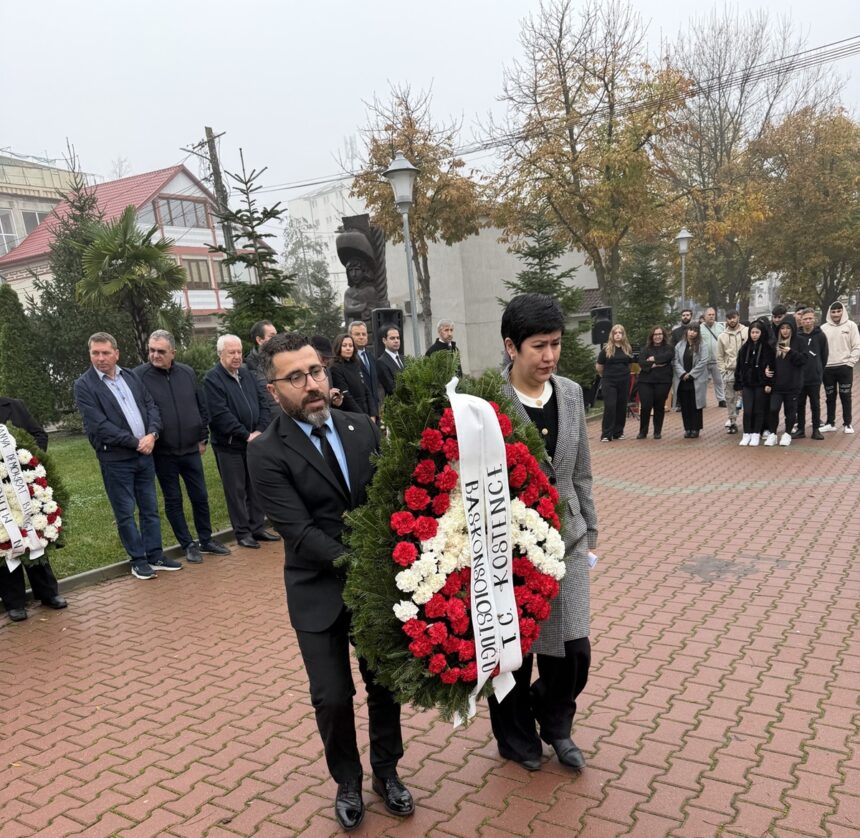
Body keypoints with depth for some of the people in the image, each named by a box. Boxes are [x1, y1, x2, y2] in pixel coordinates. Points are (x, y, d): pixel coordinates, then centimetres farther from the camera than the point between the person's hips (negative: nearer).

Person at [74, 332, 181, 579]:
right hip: (115, 459, -5)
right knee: (125, 513, 5)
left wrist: (152, 434, -10)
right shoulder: (84, 385, -7)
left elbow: (151, 406, 8)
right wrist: (135, 442, -15)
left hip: (144, 454, 5)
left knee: (150, 508, 11)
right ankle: (138, 559, 17)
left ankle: (155, 556, 22)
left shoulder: (131, 376, 9)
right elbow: (99, 425, -15)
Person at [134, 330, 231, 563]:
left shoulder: (187, 373, 2)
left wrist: (203, 438, 9)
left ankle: (206, 540, 27)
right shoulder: (139, 376, -9)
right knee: (173, 500, 8)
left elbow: (201, 407, 10)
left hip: (191, 449, 3)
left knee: (200, 496, 11)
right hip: (162, 453, -3)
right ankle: (188, 545, 21)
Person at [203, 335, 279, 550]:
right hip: (229, 445, -6)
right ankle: (242, 532, 13)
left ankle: (258, 527, 23)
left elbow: (264, 401, 7)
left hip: (254, 441, 6)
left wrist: (260, 430, -6)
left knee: (256, 486, 12)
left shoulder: (247, 374, 10)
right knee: (236, 490, 3)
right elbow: (221, 415, -18)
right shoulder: (212, 379, -11)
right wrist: (246, 435, -16)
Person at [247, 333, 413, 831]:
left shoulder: (365, 429, -2)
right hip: (320, 594, -3)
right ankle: (348, 782, 36)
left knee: (386, 685, 15)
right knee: (333, 698, 8)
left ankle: (387, 772, 40)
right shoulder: (267, 454, -12)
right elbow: (301, 534, -19)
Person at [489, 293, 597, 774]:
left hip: (566, 539, 4)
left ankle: (555, 724, 39)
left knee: (574, 648, 7)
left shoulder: (571, 393, 2)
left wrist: (591, 530, 13)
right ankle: (517, 737, 40)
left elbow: (582, 472, 10)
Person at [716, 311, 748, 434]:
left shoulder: (747, 331, -1)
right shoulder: (722, 336, 7)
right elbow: (720, 357, 10)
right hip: (729, 372, 2)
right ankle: (732, 421, 15)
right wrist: (723, 371, 1)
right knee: (730, 398, 6)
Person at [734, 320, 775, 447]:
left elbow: (771, 367, -7)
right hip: (747, 384, 3)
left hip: (761, 385, -3)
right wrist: (738, 386, 5)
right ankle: (746, 435, 11)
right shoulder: (745, 348, 5)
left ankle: (756, 435, 14)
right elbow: (739, 368, 7)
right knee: (747, 411, 0)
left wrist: (769, 384, -14)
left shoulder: (768, 348, -5)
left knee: (759, 411, 5)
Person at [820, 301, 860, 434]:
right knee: (830, 397, 10)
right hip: (827, 368, 2)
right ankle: (830, 423, 19)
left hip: (845, 367, -2)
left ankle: (847, 424, 13)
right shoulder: (823, 327, 4)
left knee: (845, 396, 4)